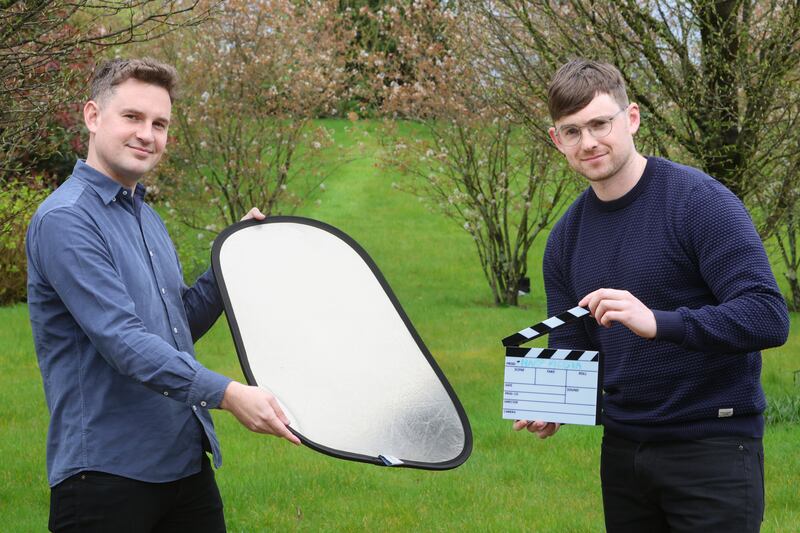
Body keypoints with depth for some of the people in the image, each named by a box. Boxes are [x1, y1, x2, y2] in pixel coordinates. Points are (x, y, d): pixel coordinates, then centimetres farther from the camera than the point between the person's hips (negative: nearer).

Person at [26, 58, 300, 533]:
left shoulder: (147, 217, 17)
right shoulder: (64, 220, -14)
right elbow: (122, 340, -23)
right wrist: (227, 394, -30)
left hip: (186, 459, 8)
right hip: (107, 470, -8)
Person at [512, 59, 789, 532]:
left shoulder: (700, 201, -13)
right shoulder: (566, 240, 8)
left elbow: (769, 317, -21)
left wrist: (657, 322, -33)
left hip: (713, 444, -6)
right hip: (623, 448, 6)